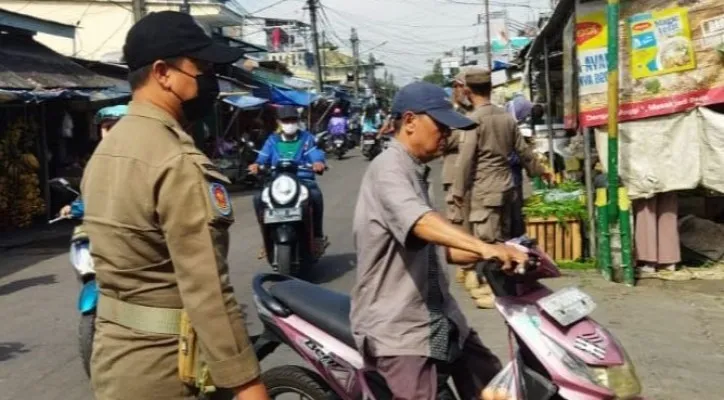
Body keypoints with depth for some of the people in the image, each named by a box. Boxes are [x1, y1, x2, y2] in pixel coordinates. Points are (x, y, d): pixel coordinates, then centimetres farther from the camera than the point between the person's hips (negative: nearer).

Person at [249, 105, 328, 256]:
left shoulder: (307, 138, 13)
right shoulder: (272, 140, 17)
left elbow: (316, 155, -4)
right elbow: (263, 158, 3)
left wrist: (319, 163, -30)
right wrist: (256, 165, -23)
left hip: (304, 180, -2)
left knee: (316, 195, -34)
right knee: (258, 198, -25)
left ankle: (318, 236, -21)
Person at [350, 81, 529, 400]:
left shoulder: (415, 173, 17)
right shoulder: (388, 168, -14)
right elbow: (421, 223, -35)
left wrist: (487, 255, 8)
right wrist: (484, 247, -47)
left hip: (438, 319, 10)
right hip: (398, 326, -10)